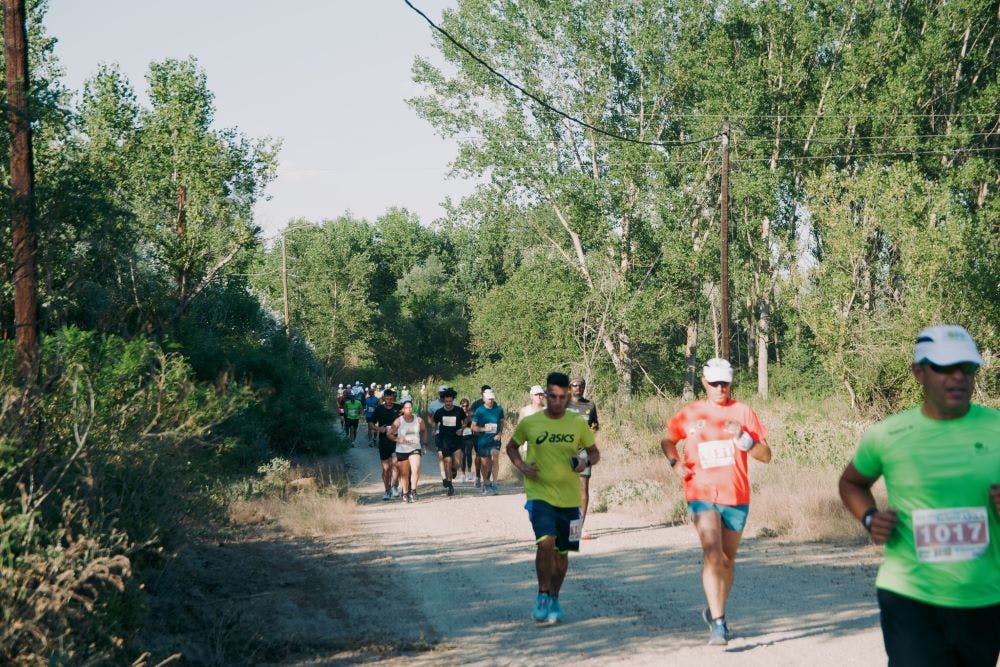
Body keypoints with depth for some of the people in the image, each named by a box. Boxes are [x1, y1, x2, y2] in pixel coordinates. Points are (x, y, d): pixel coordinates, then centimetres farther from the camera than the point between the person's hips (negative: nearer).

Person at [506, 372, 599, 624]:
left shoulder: (578, 424, 1)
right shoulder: (529, 423, -2)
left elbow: (594, 453, 12)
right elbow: (511, 446, 14)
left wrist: (585, 461, -11)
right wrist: (521, 466, -5)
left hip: (569, 498, 2)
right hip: (539, 495, -2)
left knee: (562, 552, 10)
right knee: (545, 543, -23)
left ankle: (554, 600, 30)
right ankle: (542, 595, -4)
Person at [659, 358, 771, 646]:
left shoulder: (743, 412, 2)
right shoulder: (689, 414, 4)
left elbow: (766, 455, 0)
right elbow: (667, 440, 20)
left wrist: (743, 438, -18)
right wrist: (675, 462, 0)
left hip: (736, 496, 2)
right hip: (702, 494, -2)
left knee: (727, 559, 13)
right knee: (712, 554, -18)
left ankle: (714, 611, 34)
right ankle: (718, 624, -21)